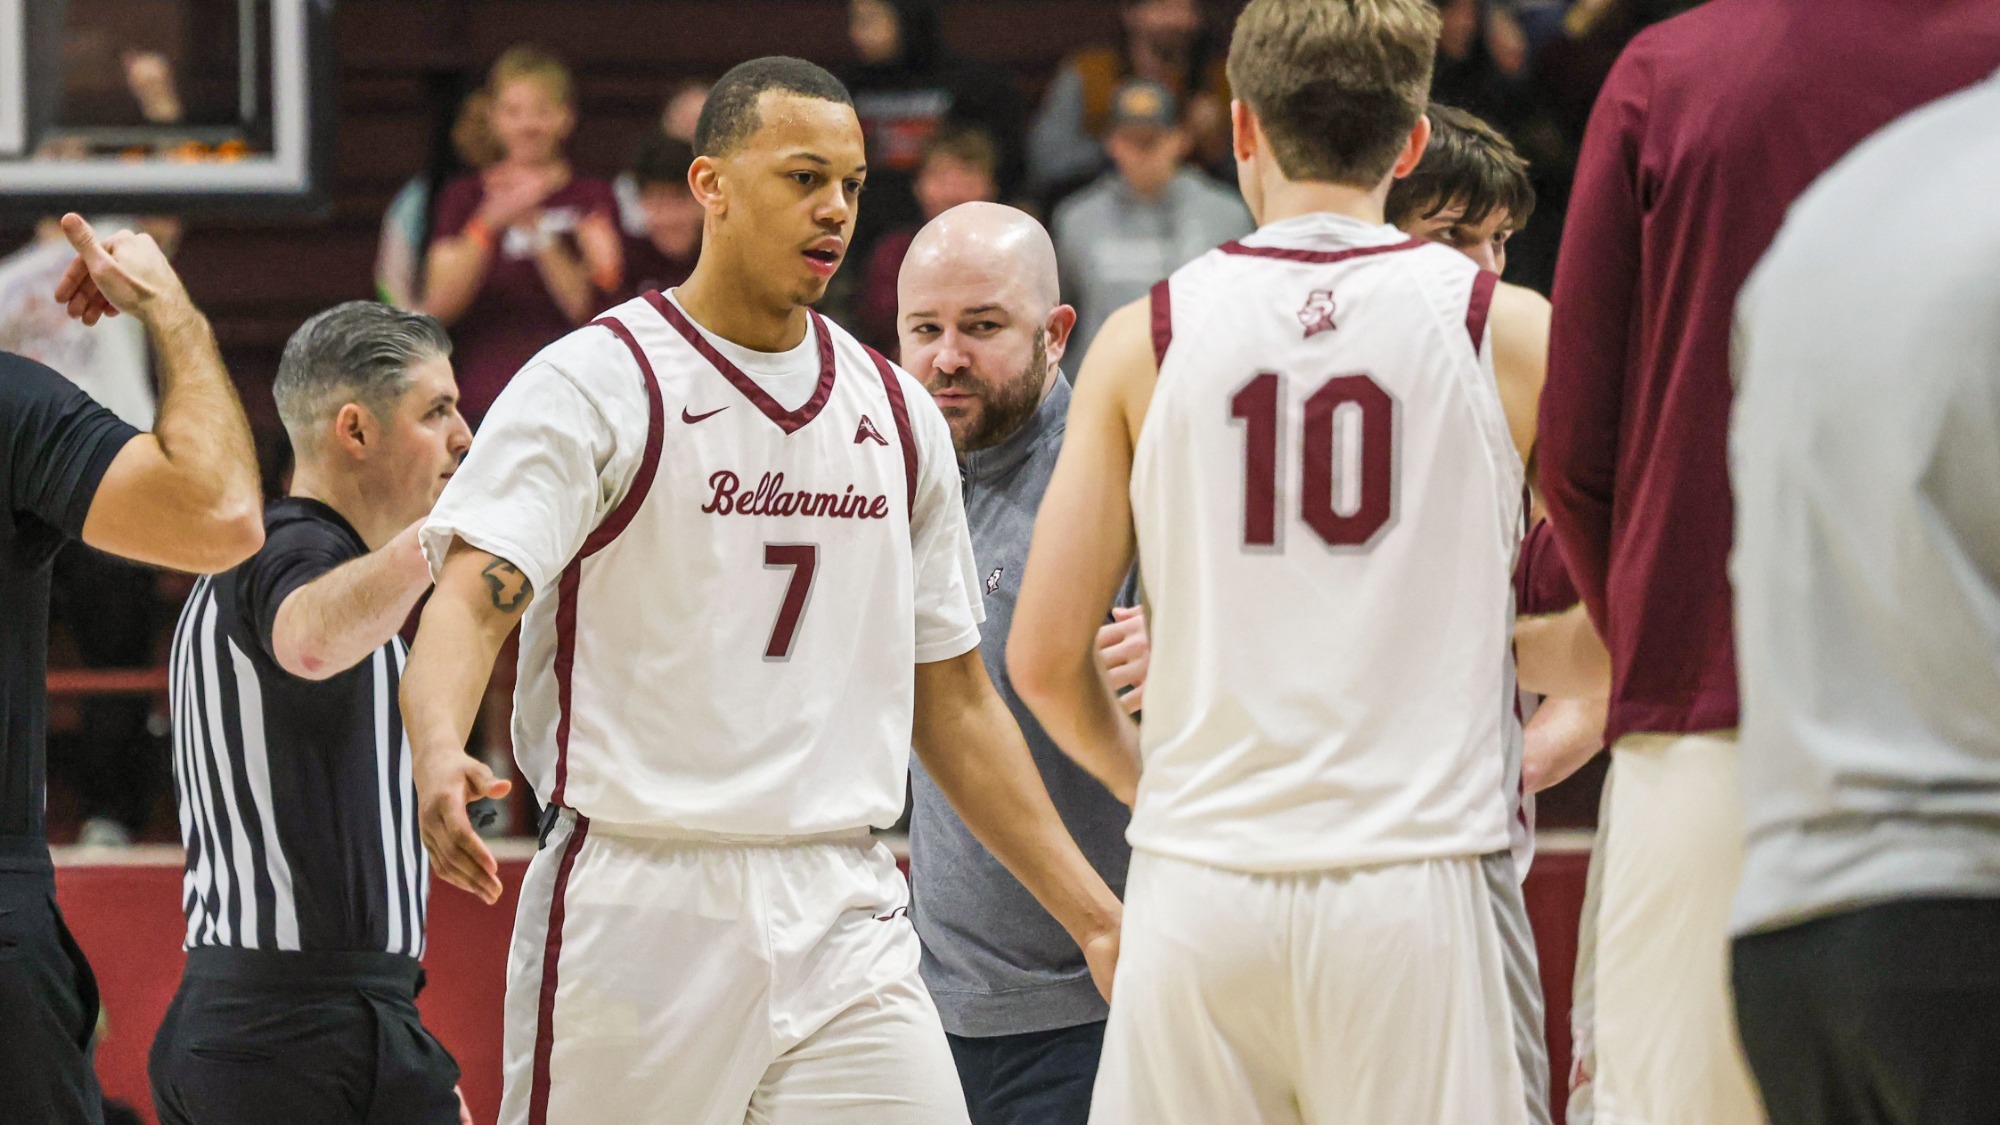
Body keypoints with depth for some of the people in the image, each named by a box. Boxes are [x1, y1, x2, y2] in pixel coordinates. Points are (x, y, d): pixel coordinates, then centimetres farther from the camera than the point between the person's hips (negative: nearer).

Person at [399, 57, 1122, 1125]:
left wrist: (1092, 914, 13)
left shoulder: (896, 414, 13)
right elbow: (470, 601, -18)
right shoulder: (595, 385, -5)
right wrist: (440, 753, -40)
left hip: (842, 917, 5)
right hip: (637, 908, -4)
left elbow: (951, 700, 19)